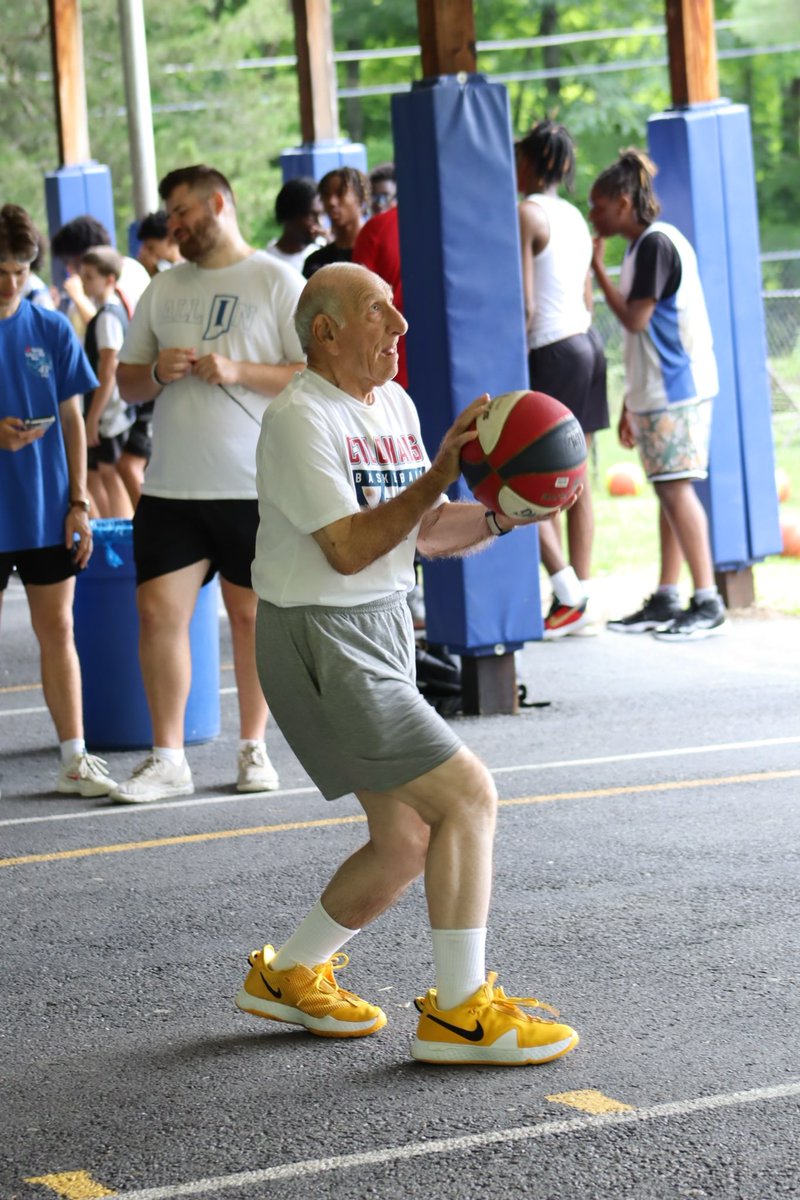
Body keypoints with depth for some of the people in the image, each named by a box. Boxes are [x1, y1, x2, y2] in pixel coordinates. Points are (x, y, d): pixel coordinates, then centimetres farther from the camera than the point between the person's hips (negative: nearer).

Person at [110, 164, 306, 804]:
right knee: (158, 609, -3)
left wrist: (238, 371, -17)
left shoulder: (277, 281, -1)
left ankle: (253, 746, 18)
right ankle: (168, 758, 3)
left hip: (254, 487, -4)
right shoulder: (164, 289, 14)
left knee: (252, 615, 4)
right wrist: (155, 373, -4)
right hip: (170, 486, 4)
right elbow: (126, 383, 18)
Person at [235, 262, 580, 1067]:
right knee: (467, 795, -14)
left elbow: (431, 533, 14)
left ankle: (287, 976, 30)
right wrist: (438, 476, -27)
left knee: (406, 842, 12)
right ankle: (459, 1012, -7)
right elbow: (349, 549, -23)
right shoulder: (300, 419, -15)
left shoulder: (395, 406, 12)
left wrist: (499, 516, -4)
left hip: (382, 632, 9)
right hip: (322, 644, -9)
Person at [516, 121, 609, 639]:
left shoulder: (526, 214, -12)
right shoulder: (575, 217, 13)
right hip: (587, 343, 9)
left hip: (551, 350, -9)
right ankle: (582, 593, 9)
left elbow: (524, 304, -16)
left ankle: (567, 589, -10)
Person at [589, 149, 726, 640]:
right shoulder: (642, 246, 17)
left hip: (676, 390, -10)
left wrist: (599, 269, -8)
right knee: (669, 491, 10)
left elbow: (635, 319, -17)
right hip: (657, 392, 10)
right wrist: (631, 403, 22)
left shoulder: (656, 243, -13)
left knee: (676, 488, -11)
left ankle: (708, 603, -10)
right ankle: (666, 601, 13)